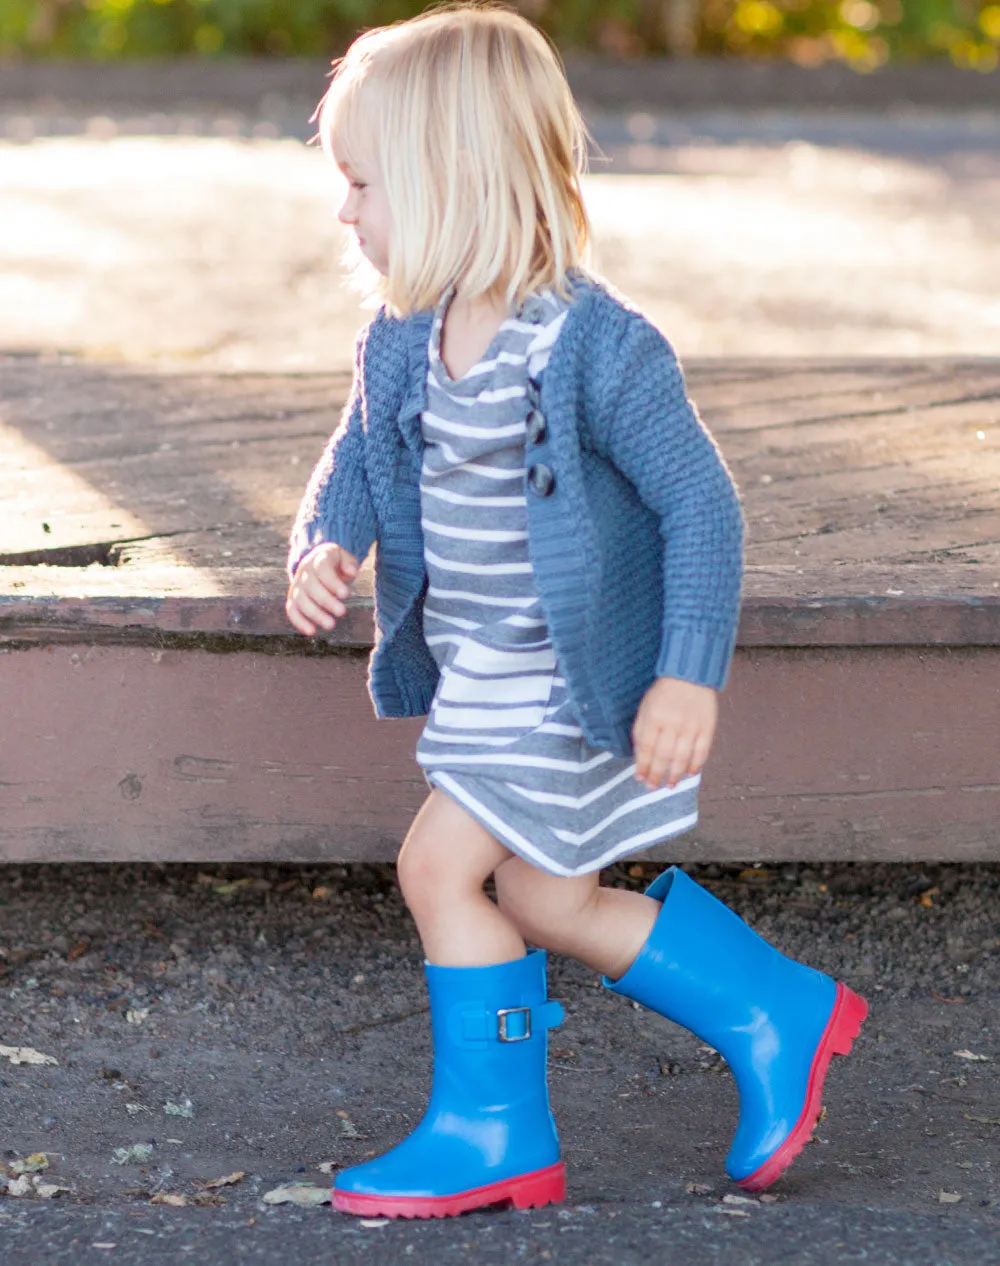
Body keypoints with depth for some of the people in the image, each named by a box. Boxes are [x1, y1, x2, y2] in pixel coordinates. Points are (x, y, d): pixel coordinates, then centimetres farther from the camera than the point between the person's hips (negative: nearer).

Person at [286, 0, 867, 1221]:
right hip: (476, 680, 9)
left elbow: (699, 502, -19)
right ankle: (778, 1018, 28)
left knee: (441, 864, -9)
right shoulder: (403, 339, -1)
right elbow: (358, 457, 13)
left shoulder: (598, 346, -23)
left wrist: (689, 676, -23)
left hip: (566, 688, -8)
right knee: (546, 902, 14)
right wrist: (321, 548, -9)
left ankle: (488, 1131, 7)